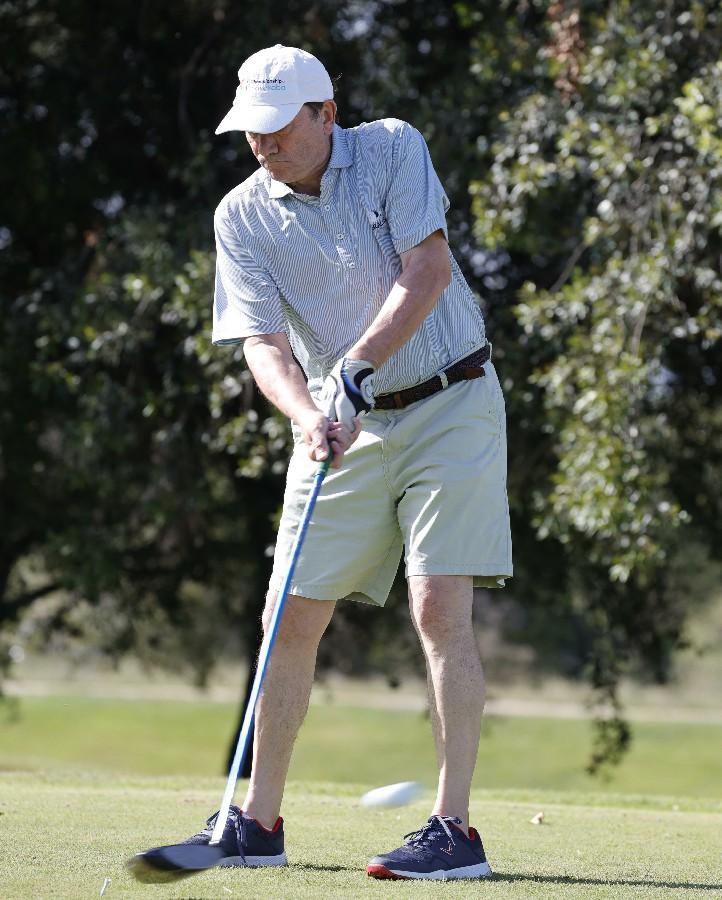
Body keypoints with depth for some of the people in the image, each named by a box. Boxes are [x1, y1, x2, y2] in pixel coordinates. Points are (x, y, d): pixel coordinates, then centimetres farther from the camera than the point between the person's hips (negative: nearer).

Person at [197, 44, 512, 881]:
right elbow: (262, 341, -10)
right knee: (291, 617, 1)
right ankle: (259, 820, 12)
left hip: (448, 404, -4)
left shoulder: (392, 149, -7)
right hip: (345, 426, 4)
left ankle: (454, 828, -12)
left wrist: (355, 370, -25)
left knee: (439, 607, -14)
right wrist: (307, 414, -30)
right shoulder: (242, 216, -2)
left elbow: (427, 270, -17)